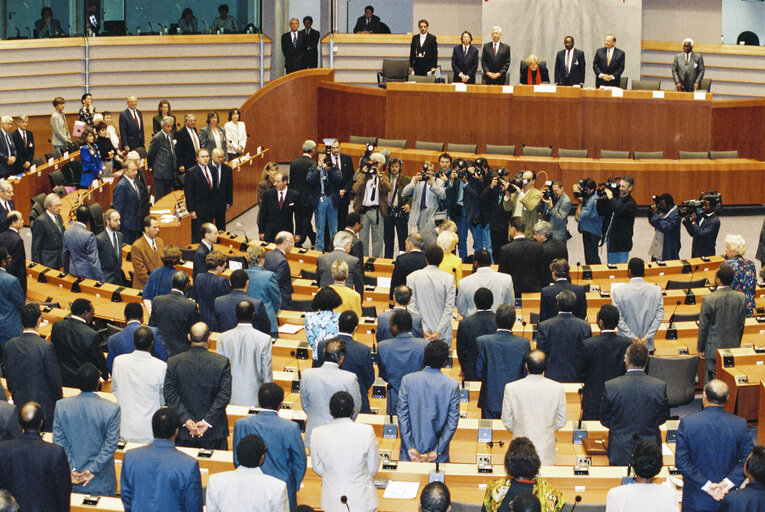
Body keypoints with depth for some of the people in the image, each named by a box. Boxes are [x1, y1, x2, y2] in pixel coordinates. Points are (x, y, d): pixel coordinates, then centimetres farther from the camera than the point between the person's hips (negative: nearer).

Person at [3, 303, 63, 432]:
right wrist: (59, 401, 3)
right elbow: (55, 379, -12)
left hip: (19, 402, 5)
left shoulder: (9, 345, -5)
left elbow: (8, 378, 4)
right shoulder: (46, 347, -19)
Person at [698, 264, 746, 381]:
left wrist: (700, 349, 1)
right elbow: (741, 324, 5)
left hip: (713, 349, -4)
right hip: (733, 347, 4)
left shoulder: (709, 299, -17)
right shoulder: (741, 298, -5)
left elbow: (703, 327, -10)